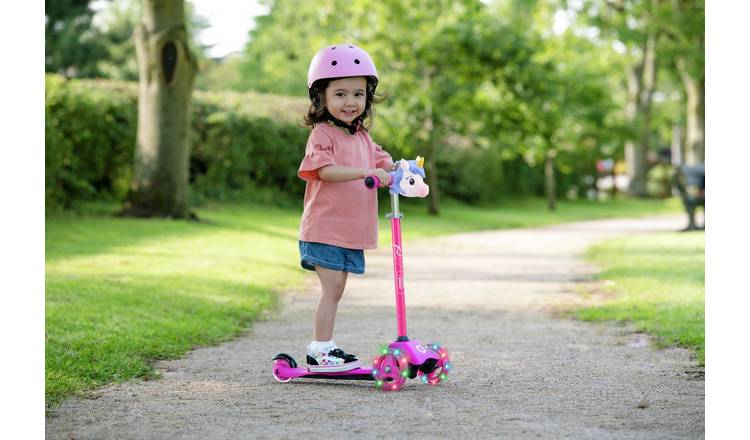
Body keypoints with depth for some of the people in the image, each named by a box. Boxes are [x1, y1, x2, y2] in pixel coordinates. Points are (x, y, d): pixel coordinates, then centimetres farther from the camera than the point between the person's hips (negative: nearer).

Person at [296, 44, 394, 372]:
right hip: (324, 229, -8)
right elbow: (325, 170, -24)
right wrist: (366, 173, -32)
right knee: (332, 289, -8)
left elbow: (383, 162, 20)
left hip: (352, 231, 8)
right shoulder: (322, 134, -10)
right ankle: (321, 350, -1)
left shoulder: (362, 137, 14)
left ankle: (324, 346, 19)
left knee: (335, 290, 12)